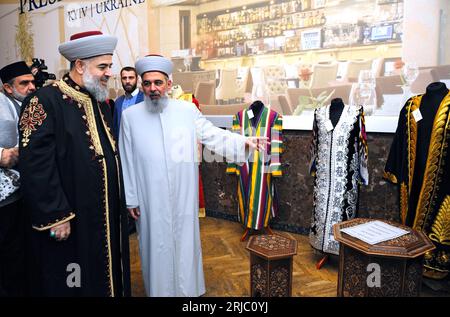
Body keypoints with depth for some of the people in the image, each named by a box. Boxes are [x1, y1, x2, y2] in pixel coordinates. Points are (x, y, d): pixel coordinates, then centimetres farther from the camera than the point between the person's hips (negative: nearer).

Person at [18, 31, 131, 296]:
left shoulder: (100, 102, 10)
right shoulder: (45, 101, -15)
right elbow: (36, 167, -20)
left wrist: (118, 202, 13)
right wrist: (55, 217, -19)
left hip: (108, 215, 7)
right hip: (69, 222, -7)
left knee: (107, 278, 20)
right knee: (71, 284, 11)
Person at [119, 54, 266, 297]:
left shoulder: (187, 110, -2)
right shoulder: (130, 116, -2)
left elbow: (213, 136, 2)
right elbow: (127, 161, 0)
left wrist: (244, 141, -11)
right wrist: (131, 199, 1)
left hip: (183, 197, 1)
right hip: (150, 200, 0)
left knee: (184, 243, 15)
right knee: (157, 246, 11)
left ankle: (187, 288, 37)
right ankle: (159, 289, 34)